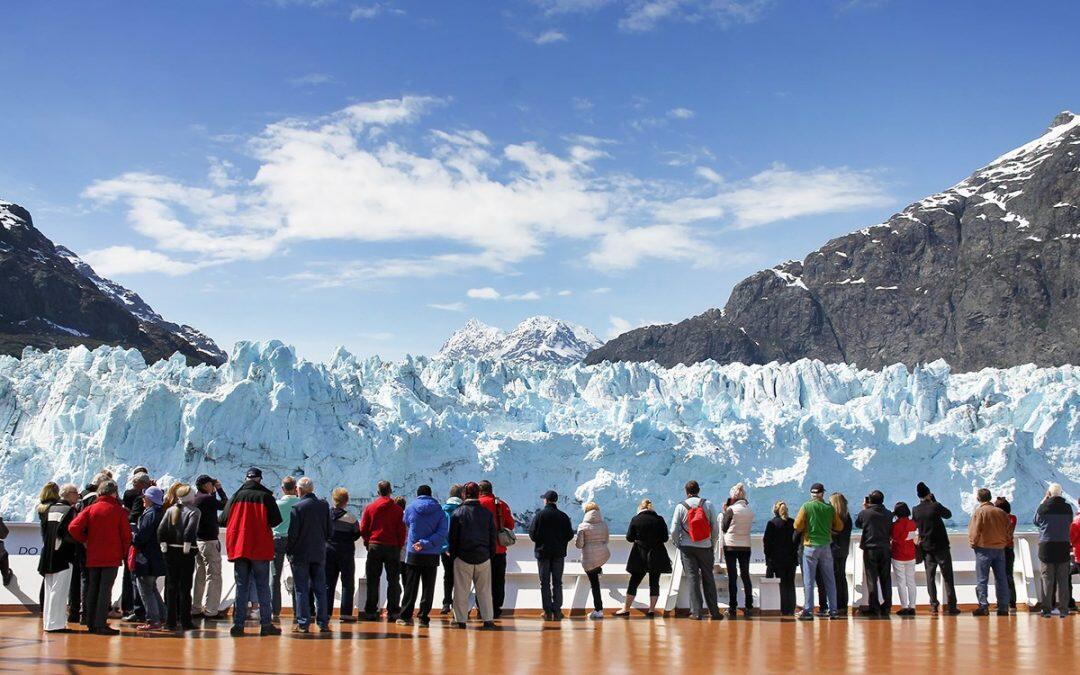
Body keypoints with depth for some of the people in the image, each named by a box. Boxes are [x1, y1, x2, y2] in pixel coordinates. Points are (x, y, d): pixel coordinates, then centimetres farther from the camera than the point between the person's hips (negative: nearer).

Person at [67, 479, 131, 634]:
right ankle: (101, 624, -7)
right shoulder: (119, 510, -5)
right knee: (105, 589, -3)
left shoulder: (91, 509, 2)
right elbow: (126, 534, -6)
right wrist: (123, 553, 8)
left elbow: (73, 527, -8)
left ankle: (91, 623, 17)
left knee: (92, 589, 13)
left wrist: (84, 541, 8)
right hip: (112, 557, -3)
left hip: (93, 556, 3)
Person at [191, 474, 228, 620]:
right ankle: (210, 610, -5)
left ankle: (195, 608, 19)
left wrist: (213, 492, 15)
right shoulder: (208, 499, -16)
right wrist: (219, 489, 4)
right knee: (213, 576, -3)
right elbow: (225, 504, -4)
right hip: (209, 541, -9)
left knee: (199, 576, 16)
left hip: (196, 541, 9)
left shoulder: (194, 499, 8)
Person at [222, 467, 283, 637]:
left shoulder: (236, 496, 3)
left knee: (241, 587, 8)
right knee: (263, 586, 4)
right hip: (261, 548, -2)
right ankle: (266, 625, 1)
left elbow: (224, 519, 3)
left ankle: (238, 624, 4)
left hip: (239, 547, 2)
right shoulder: (265, 496, -4)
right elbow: (276, 520, -8)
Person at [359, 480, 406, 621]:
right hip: (393, 547, -1)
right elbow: (402, 531, -3)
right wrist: (399, 547, 9)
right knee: (393, 580, 5)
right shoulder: (398, 509, -2)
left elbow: (363, 529, 1)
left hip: (374, 546, 1)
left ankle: (370, 611, 5)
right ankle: (392, 612, 1)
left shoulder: (370, 508, 0)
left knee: (373, 580, 7)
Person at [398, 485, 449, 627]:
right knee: (428, 587, 7)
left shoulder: (410, 508, -1)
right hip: (432, 555, 0)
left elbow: (406, 526, 11)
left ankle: (405, 616, 8)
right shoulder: (439, 510, -1)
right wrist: (425, 544, -16)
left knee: (411, 586, 8)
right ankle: (423, 617, 4)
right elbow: (443, 532, -11)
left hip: (413, 554, 0)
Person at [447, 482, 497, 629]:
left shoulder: (458, 512, -3)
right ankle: (488, 619, 6)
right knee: (484, 590, 8)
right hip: (483, 557, 2)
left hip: (463, 557, -2)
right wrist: (491, 554, 13)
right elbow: (493, 537, 7)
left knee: (461, 591, 4)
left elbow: (453, 537, -2)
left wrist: (452, 555, 6)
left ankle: (460, 619, 4)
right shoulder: (487, 513, 4)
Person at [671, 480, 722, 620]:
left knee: (693, 578, 2)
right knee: (708, 578, 9)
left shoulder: (680, 506, -3)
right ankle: (714, 612, 10)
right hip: (705, 546, 1)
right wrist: (712, 546, 11)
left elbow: (674, 530, -6)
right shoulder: (708, 504, -1)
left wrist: (678, 545, 10)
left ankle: (696, 612, 0)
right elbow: (715, 528, -1)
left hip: (687, 547, -1)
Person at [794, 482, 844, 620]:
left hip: (810, 546, -2)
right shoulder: (830, 508, 2)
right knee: (829, 580, 10)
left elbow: (797, 526, -7)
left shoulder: (806, 507, -6)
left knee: (808, 580, 1)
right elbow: (839, 526, 8)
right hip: (826, 546, 3)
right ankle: (833, 610, 11)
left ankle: (808, 611, -2)